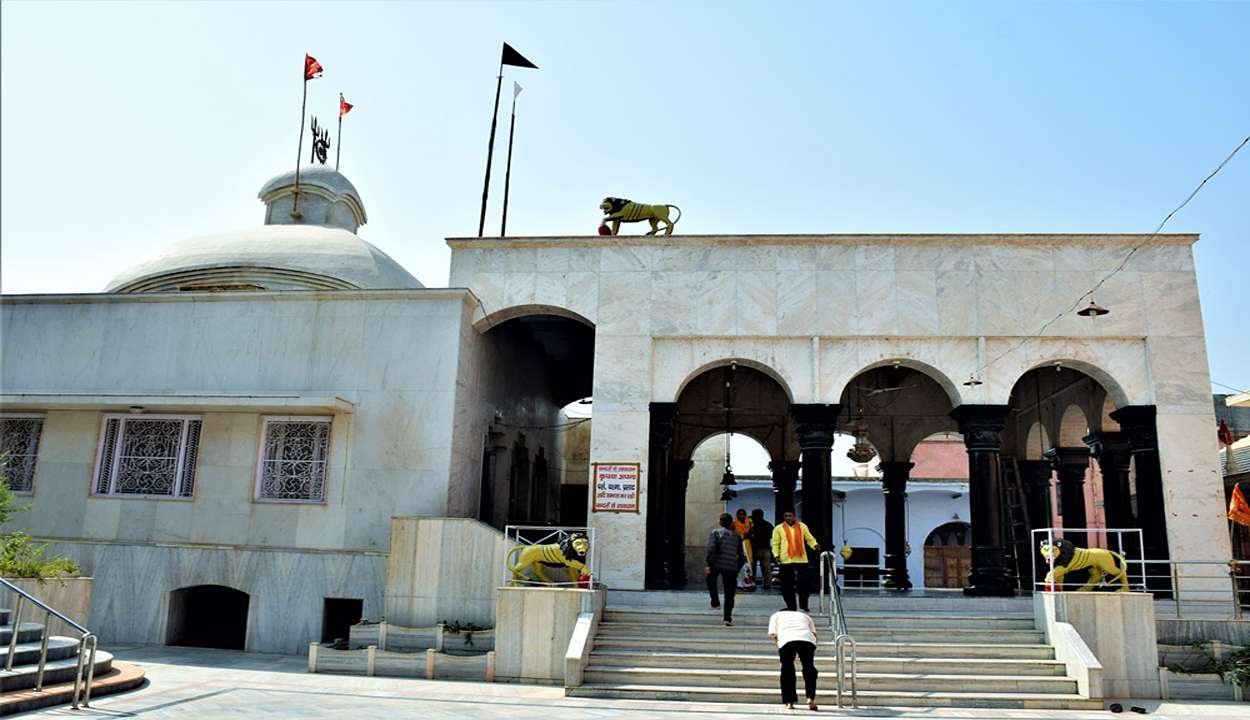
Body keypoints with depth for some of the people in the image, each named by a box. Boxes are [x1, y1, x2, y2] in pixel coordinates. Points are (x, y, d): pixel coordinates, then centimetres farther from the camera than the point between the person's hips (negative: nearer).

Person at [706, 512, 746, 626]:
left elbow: (711, 548, -14)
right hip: (732, 568, 2)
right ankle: (728, 618, 4)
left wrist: (709, 564, -12)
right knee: (729, 593, 8)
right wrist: (738, 567, 21)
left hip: (717, 565, -2)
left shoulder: (716, 532, 1)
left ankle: (715, 602, 14)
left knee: (711, 580, 28)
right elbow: (741, 555, 11)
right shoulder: (736, 536, 12)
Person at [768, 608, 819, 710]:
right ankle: (811, 698, 0)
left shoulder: (776, 615, 34)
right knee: (809, 667, 12)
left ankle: (789, 702, 8)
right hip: (807, 639, 1)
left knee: (787, 669, 9)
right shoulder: (804, 615, 38)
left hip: (786, 640, -1)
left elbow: (772, 634, 17)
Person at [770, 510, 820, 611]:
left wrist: (815, 545, -8)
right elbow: (775, 543, 4)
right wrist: (776, 555, -9)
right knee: (787, 584, 3)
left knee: (804, 583, -3)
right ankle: (791, 606, 14)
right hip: (786, 560, 0)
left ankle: (803, 606, 10)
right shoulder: (778, 528, 5)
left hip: (801, 559, 0)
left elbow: (810, 539, 12)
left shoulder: (802, 526, 10)